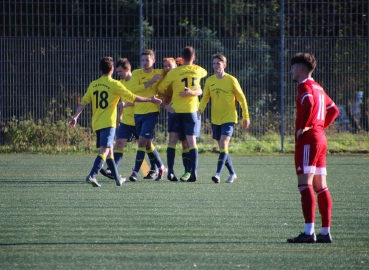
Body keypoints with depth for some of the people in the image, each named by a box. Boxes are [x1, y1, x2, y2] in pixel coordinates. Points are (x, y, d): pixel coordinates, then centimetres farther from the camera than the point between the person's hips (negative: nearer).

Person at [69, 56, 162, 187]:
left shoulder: (93, 85, 9)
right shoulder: (115, 84, -6)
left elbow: (83, 102, 3)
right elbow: (133, 98, -3)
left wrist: (75, 117, 4)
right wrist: (150, 99, 7)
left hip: (96, 124, 6)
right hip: (108, 123, -6)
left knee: (109, 151, 17)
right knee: (104, 151, -13)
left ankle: (118, 179, 27)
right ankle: (92, 175, -30)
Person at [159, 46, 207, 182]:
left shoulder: (174, 72, -6)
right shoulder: (198, 71, 2)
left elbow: (161, 88, 1)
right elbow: (205, 72, 28)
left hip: (176, 110, -1)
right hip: (191, 109, 1)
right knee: (191, 141, -2)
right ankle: (193, 172, -13)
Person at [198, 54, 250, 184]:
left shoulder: (231, 80, -8)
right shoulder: (210, 81, 4)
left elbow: (241, 98, -2)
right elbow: (205, 98, 7)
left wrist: (246, 117, -3)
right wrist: (200, 109, -13)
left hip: (229, 119, -5)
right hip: (215, 119, 5)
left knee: (223, 144, -20)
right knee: (222, 147, 11)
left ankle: (218, 173, -28)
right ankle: (232, 173, 25)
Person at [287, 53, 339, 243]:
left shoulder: (305, 86, -9)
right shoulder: (318, 88, 19)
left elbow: (309, 104, -30)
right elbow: (333, 110, 27)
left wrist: (303, 127, -20)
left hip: (308, 140, -10)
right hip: (320, 138, 10)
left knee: (304, 184, -12)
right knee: (320, 187, 9)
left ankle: (309, 232, -18)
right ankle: (325, 232, 9)